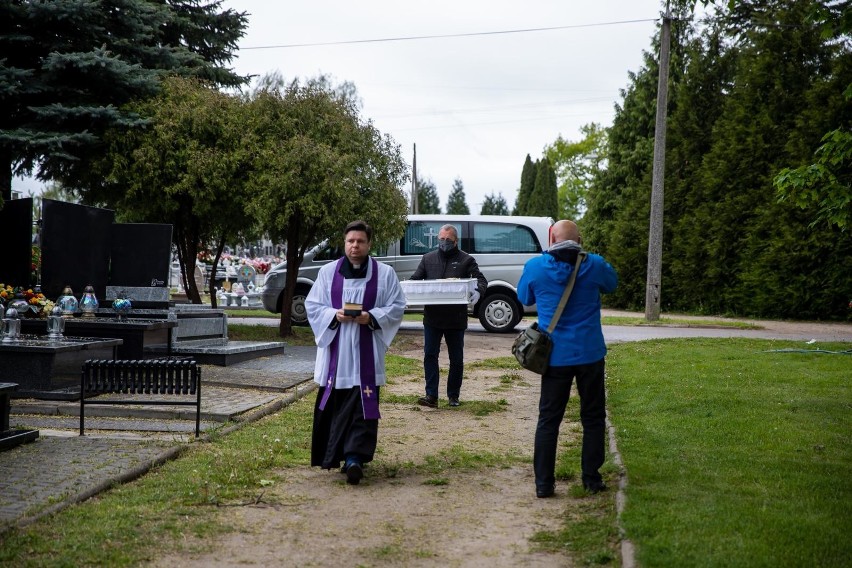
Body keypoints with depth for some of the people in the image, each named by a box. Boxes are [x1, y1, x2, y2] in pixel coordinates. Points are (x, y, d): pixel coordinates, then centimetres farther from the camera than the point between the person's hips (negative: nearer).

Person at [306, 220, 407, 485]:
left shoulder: (385, 273, 3)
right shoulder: (328, 272, 7)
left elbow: (397, 307, 2)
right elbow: (312, 305, 7)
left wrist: (372, 317, -15)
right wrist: (335, 315, -12)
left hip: (366, 353, -2)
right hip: (334, 352, 2)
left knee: (363, 406, -8)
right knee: (333, 405, 6)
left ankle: (355, 458, -10)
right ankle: (333, 454, 21)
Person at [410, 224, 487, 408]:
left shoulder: (466, 260, 3)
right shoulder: (428, 258, 12)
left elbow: (481, 279, -4)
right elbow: (414, 280, 12)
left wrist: (478, 291, -26)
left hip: (456, 318, -1)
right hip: (432, 316, 2)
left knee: (456, 358, 8)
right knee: (430, 355, -5)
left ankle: (453, 395, 20)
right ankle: (431, 395, -4)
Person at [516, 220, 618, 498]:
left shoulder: (535, 267, -6)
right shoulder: (594, 265, -7)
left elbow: (524, 298, 12)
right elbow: (612, 284, 16)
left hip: (554, 357, 0)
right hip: (589, 354, 0)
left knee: (548, 420, 7)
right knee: (593, 417, 13)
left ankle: (543, 483, 6)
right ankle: (592, 479, 16)